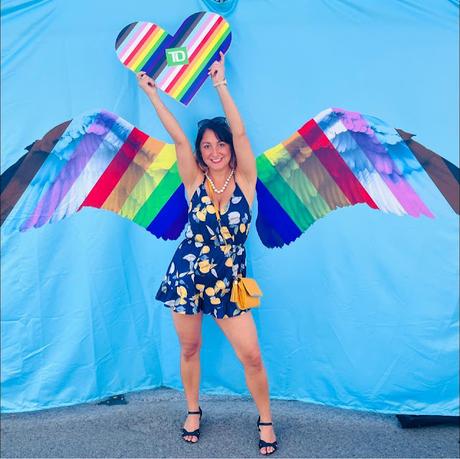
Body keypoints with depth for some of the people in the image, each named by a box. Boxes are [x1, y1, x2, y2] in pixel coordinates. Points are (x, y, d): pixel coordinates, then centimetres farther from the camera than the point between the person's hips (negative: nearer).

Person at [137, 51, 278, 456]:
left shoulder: (244, 181, -4)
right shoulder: (195, 183, -1)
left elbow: (240, 133, -15)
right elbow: (178, 137, -7)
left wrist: (221, 84, -18)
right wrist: (152, 93, -9)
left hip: (228, 283, -1)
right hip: (186, 278, 2)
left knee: (251, 356, 1)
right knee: (189, 349, 15)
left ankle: (266, 420, 23)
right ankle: (193, 411, 39)